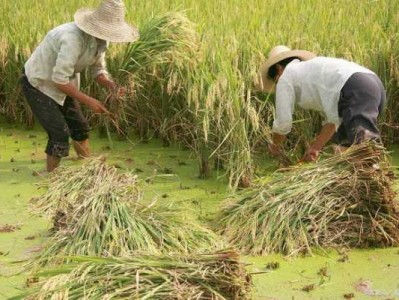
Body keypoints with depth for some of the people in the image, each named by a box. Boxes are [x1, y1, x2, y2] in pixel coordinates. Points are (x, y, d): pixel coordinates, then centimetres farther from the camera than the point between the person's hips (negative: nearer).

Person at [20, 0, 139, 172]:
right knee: (60, 133, -14)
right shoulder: (74, 38, -36)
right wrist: (88, 101, -31)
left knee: (79, 127, 13)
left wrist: (111, 86, -17)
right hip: (38, 83, -8)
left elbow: (98, 70, 3)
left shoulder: (101, 40, -9)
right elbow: (60, 80, -35)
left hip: (60, 83, 8)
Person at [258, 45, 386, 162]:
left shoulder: (285, 77, 15)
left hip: (355, 90, -8)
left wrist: (275, 145, 34)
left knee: (362, 136, -30)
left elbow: (283, 123, 15)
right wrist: (316, 147, 34)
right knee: (342, 139, 24)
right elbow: (333, 118, 32)